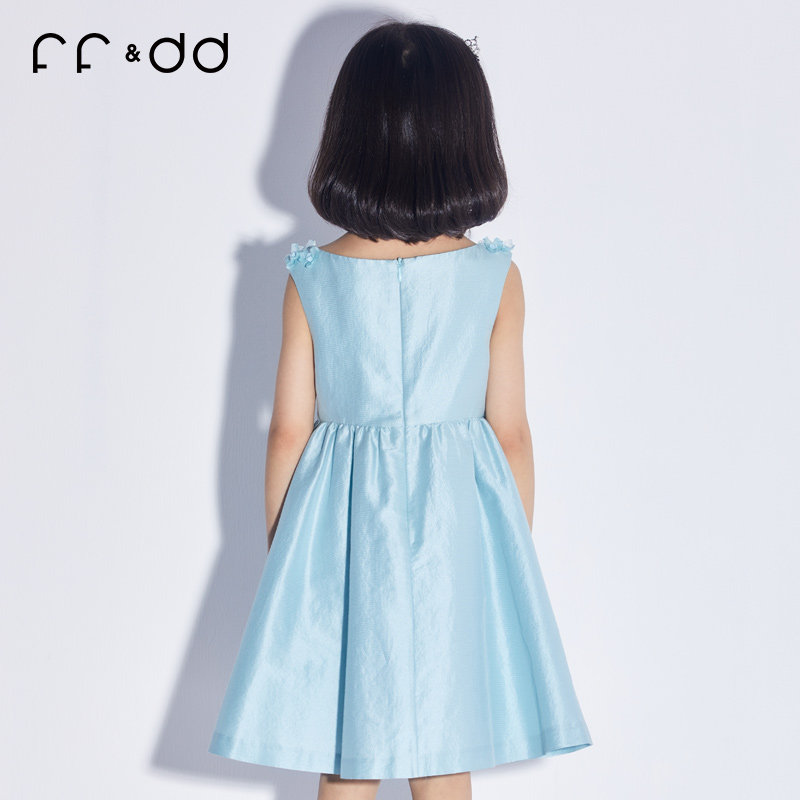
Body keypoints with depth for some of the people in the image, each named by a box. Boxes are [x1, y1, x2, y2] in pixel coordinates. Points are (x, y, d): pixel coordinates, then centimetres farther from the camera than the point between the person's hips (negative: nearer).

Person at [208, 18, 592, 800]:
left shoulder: (311, 278, -6)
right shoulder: (495, 277, -6)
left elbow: (289, 431, -2)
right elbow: (510, 434, -2)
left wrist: (279, 553, 12)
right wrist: (516, 550, 12)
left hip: (340, 526, 0)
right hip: (455, 528, 0)